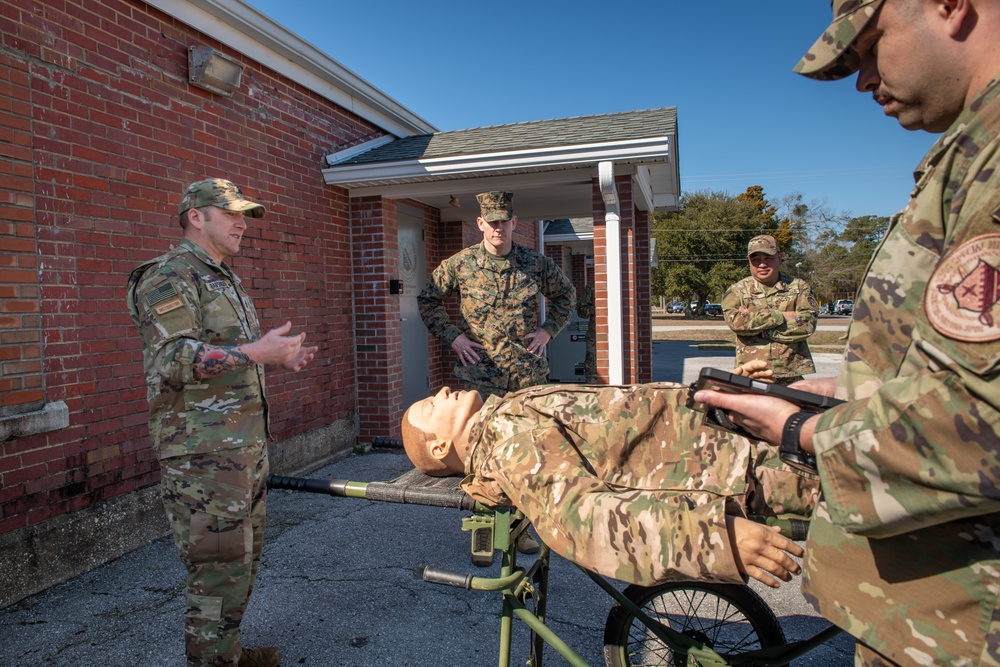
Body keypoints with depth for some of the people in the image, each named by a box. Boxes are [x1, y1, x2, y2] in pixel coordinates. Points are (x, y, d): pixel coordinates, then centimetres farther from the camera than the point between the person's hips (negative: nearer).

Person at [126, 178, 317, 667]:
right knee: (219, 571, -3)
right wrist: (256, 352, -27)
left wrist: (278, 358, 14)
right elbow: (172, 360, -23)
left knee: (243, 558, 20)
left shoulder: (224, 280, 20)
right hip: (203, 455, -10)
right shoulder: (169, 276, -11)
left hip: (246, 446, 10)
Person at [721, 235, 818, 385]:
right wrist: (781, 317, -11)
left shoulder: (799, 287, 10)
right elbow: (735, 321, -12)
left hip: (793, 373, 2)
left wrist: (756, 324, -10)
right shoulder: (737, 290, 7)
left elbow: (808, 323, -5)